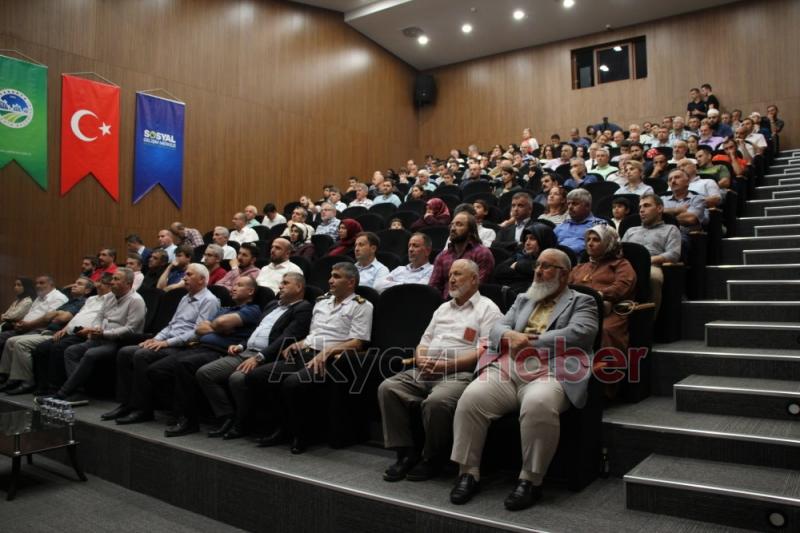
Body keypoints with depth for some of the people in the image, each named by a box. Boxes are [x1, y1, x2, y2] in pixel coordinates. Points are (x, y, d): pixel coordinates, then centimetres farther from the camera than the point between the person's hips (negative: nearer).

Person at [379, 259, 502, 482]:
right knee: (387, 388, -14)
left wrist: (445, 365, -17)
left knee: (436, 401, -35)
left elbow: (484, 353, -10)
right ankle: (406, 453, -8)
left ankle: (432, 459, -10)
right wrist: (422, 360, 0)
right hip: (427, 371, 7)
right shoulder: (443, 308, 26)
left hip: (461, 373, -7)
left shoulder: (487, 309, 3)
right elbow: (424, 342, 25)